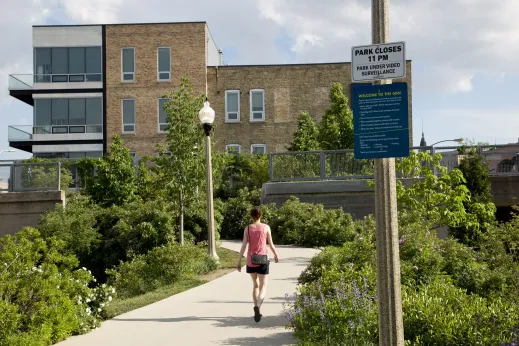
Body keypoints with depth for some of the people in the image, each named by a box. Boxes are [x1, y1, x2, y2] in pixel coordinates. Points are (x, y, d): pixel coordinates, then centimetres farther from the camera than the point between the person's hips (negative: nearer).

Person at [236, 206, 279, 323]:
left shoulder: (247, 228, -1)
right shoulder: (266, 227, -3)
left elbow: (244, 246, -6)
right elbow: (271, 244, 2)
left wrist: (239, 262, -2)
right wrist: (276, 255, 20)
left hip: (251, 261, 2)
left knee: (255, 285, 20)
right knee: (263, 286, -1)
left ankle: (257, 310, 21)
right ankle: (257, 306, -29)